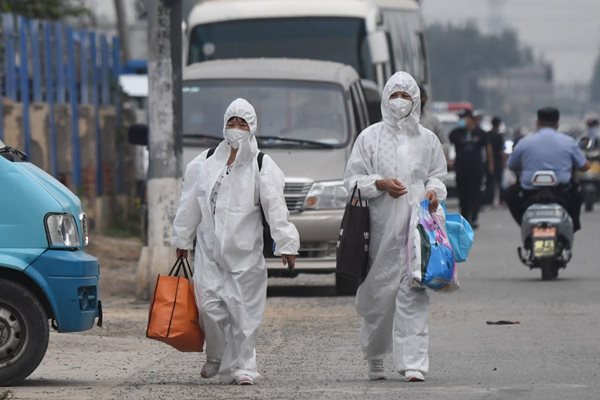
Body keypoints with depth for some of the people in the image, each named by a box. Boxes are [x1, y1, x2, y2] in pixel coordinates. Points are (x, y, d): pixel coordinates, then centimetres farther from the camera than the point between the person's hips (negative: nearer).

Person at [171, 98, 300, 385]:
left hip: (245, 252, -2)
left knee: (244, 311, -1)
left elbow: (275, 208, -7)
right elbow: (190, 205, 15)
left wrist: (285, 244, -13)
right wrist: (182, 240, 18)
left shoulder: (262, 167, -1)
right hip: (210, 250, 2)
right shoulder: (204, 163, 7)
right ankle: (217, 357, 17)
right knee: (210, 307, -4)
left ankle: (241, 366, 8)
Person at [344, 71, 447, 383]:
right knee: (379, 292, 3)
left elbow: (438, 176, 21)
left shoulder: (427, 139, 12)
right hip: (381, 226, -1)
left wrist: (434, 191, -1)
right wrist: (380, 184, -11)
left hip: (416, 225, 1)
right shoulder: (370, 137, 7)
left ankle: (413, 362, -14)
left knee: (413, 292, -9)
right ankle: (375, 356, 23)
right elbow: (353, 179, 6)